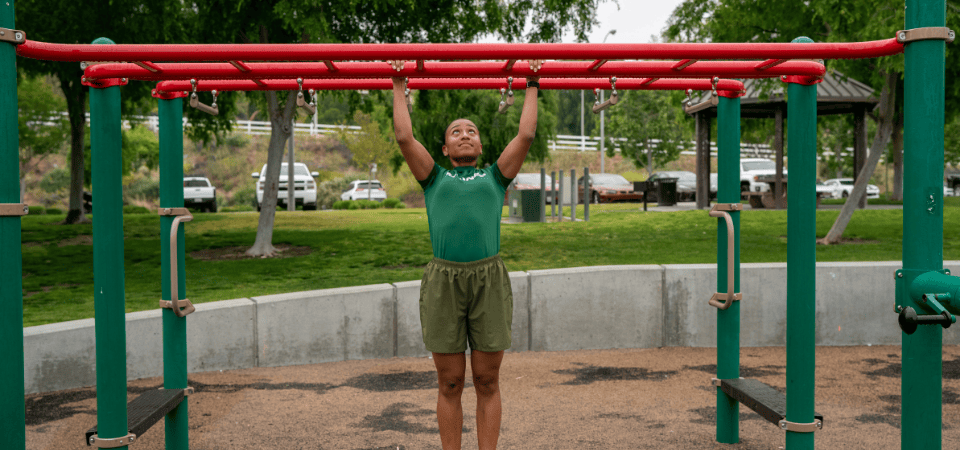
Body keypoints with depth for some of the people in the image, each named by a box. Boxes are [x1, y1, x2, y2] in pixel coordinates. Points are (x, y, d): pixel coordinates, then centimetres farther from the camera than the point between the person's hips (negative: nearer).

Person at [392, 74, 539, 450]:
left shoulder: (495, 176, 20)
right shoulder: (434, 178, 19)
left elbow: (526, 135, 15)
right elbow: (404, 137, 13)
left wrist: (531, 87, 21)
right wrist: (399, 86, 19)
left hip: (489, 279, 1)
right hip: (443, 280, 0)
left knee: (487, 382, 5)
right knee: (450, 384, 5)